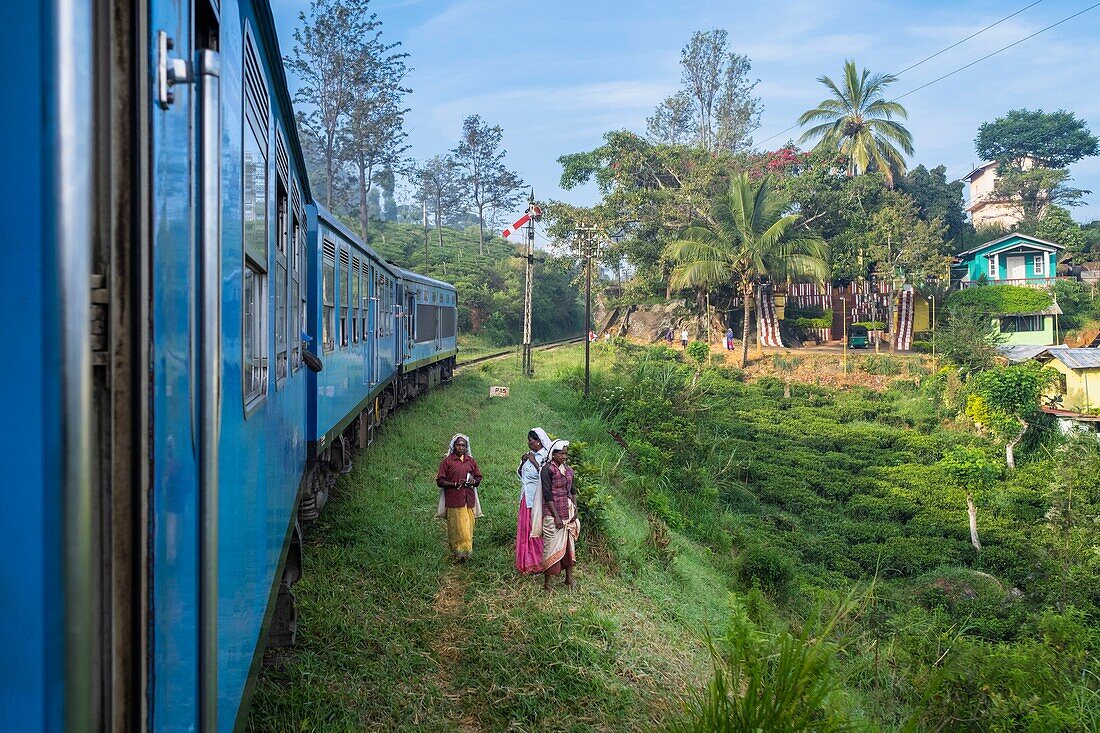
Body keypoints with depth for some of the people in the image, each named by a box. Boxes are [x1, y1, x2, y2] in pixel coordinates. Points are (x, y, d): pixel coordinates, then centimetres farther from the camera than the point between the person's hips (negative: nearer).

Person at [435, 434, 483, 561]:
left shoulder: (471, 461, 13)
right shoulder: (448, 461, -1)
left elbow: (479, 477, 21)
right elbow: (439, 481, -4)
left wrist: (474, 481, -2)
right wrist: (455, 484, -16)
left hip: (469, 500, 4)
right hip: (454, 501, -4)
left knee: (468, 527, 5)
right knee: (457, 528, -6)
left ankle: (466, 552, 14)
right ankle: (458, 553, 1)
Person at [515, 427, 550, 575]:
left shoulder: (546, 457, -11)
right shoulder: (529, 455, 11)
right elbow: (521, 474, 16)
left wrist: (534, 462, -18)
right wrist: (522, 462, -1)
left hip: (537, 498, -7)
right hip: (526, 497, 8)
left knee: (536, 528, -3)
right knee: (525, 528, 10)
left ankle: (538, 562, 7)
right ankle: (527, 562, 19)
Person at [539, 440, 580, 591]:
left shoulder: (568, 470, 12)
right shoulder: (547, 470, -9)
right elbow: (547, 495, -13)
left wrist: (575, 511, 5)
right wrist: (556, 516, -15)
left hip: (568, 513, 7)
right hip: (553, 514, -7)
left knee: (569, 545, 10)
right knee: (552, 546, -4)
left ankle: (569, 579, 19)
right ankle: (546, 582, 3)